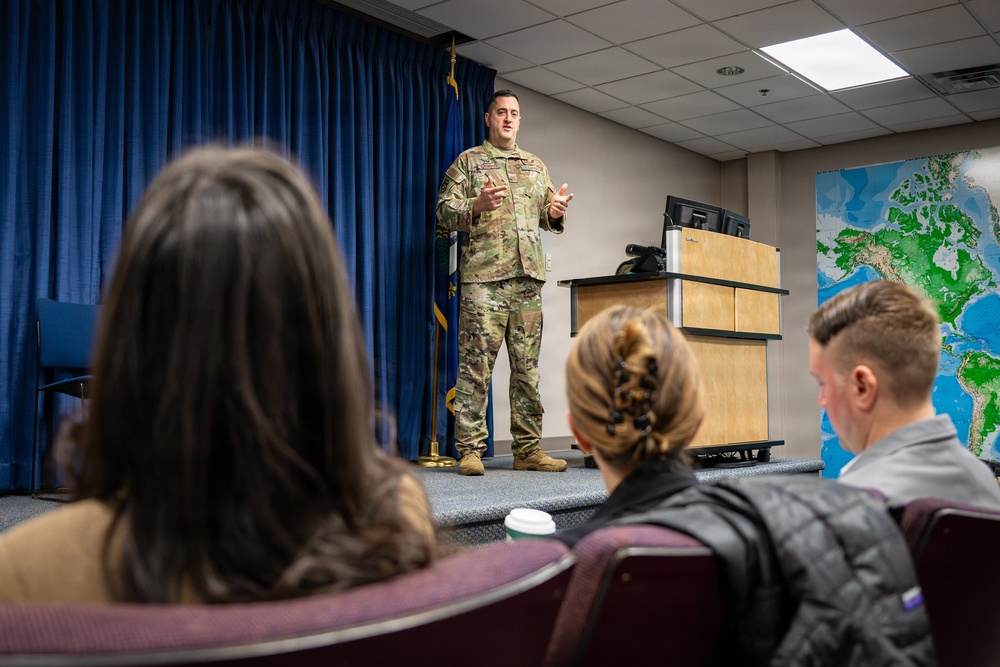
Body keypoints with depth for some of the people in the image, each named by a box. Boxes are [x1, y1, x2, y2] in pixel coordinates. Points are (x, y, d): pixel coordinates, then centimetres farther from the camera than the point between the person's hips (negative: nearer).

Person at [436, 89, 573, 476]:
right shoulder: (468, 161, 9)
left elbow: (548, 218, 21)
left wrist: (556, 213, -2)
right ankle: (470, 450, -2)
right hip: (483, 275, -4)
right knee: (476, 364, -7)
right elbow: (444, 211, 0)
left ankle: (528, 449, 10)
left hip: (528, 275, 5)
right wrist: (477, 205, -18)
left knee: (527, 367, 5)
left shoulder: (535, 166, 22)